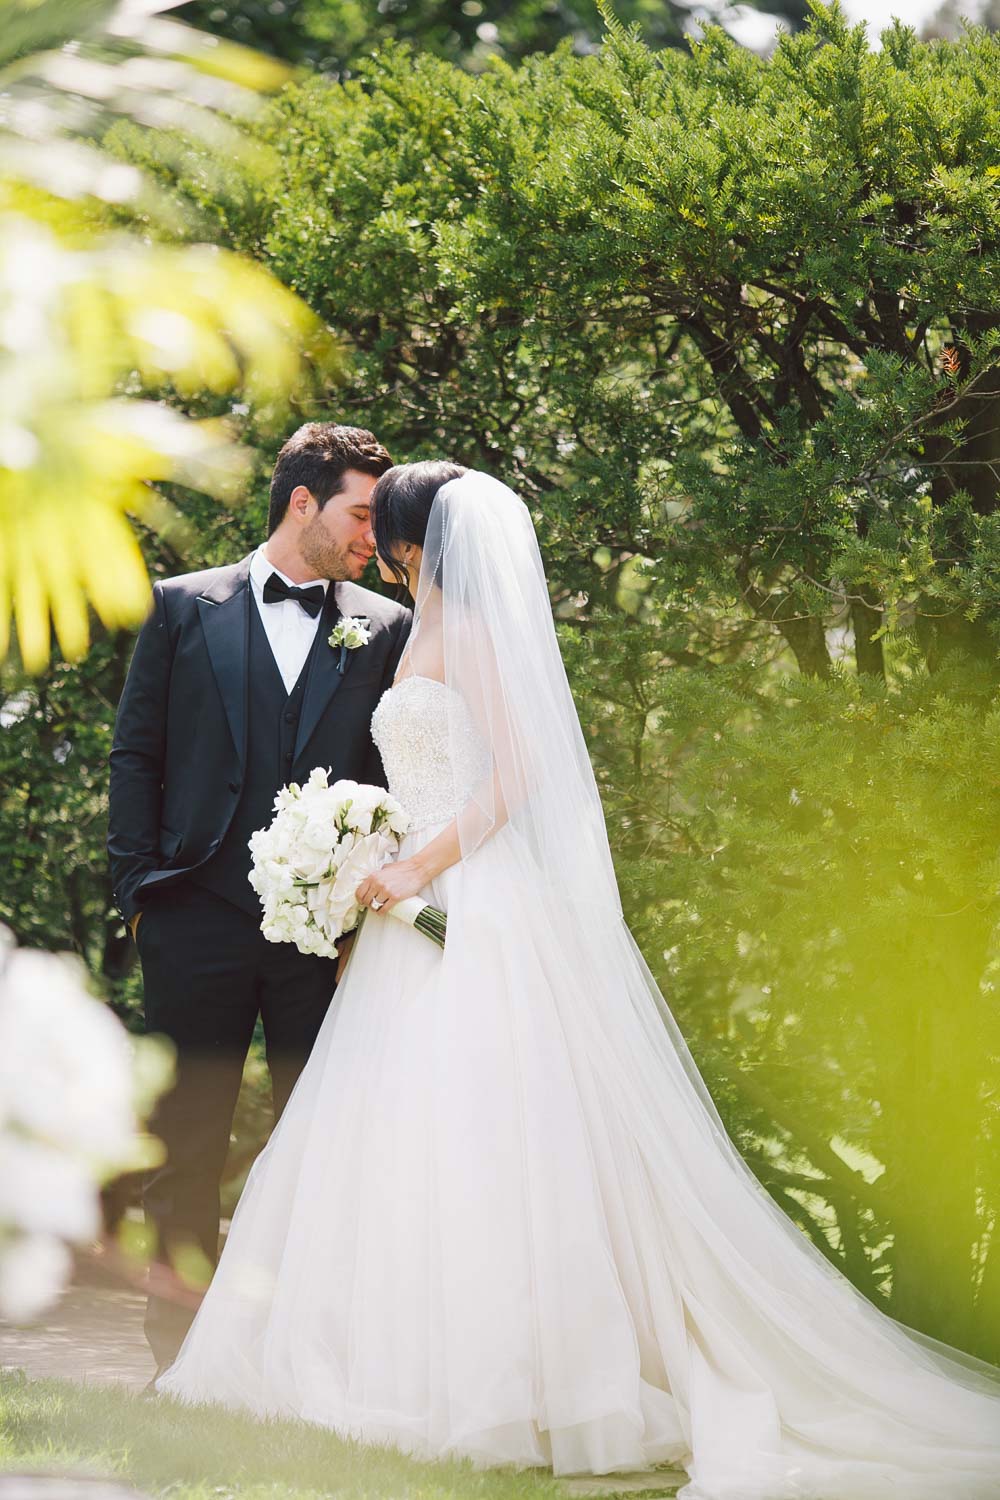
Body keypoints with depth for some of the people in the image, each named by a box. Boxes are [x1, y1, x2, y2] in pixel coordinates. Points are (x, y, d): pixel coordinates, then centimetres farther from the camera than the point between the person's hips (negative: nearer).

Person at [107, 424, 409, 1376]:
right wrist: (139, 888, -1)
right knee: (188, 1135, 7)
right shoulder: (184, 608, 6)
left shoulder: (386, 630, 9)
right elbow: (135, 755, 6)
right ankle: (179, 1358, 20)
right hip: (199, 921, -1)